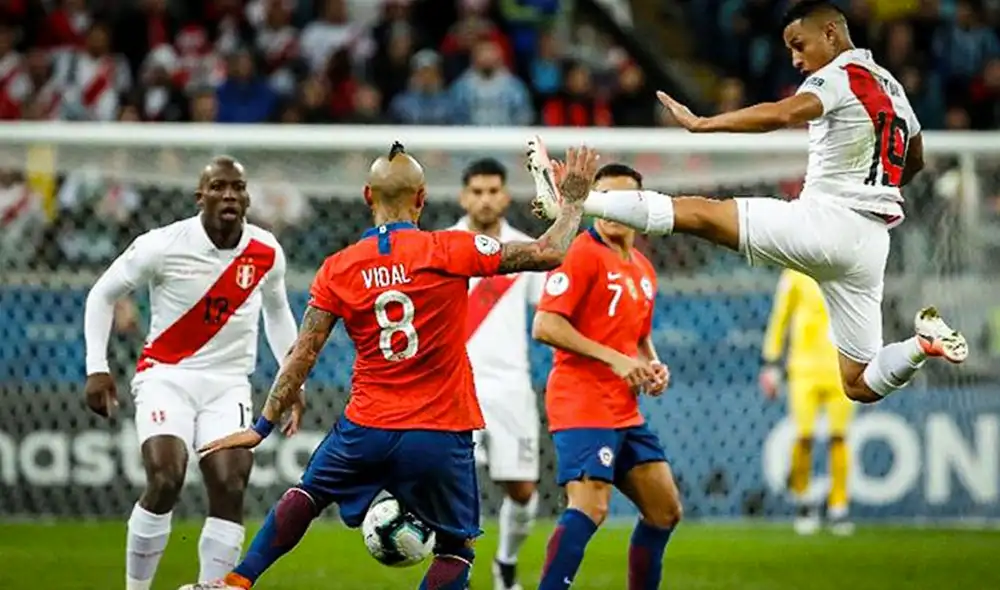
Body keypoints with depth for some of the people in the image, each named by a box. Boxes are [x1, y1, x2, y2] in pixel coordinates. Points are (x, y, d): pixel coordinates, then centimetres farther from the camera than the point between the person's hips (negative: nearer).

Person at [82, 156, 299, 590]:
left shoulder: (266, 253, -2)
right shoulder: (164, 245, -13)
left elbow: (277, 312, 19)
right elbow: (102, 295, 1)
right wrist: (96, 369, -5)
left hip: (228, 383, 3)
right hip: (166, 375, -3)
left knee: (230, 488, -14)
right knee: (165, 481, -21)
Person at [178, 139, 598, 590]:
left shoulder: (337, 269, -1)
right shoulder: (449, 251, -10)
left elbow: (303, 354, -1)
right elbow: (548, 254, -9)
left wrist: (263, 425, 5)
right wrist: (573, 200, 7)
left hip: (366, 431, 2)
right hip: (441, 434, -2)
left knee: (306, 494, 28)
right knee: (456, 547, 12)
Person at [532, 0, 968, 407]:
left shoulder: (841, 75, -6)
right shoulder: (891, 87, 20)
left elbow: (783, 114, -26)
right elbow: (915, 162, 35)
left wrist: (700, 124, -28)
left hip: (825, 222, -8)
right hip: (873, 241, 8)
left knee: (697, 213, -5)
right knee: (859, 384, 12)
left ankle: (572, 202, -14)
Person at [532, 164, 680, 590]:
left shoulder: (643, 270, 17)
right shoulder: (582, 253, -8)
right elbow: (545, 326, -17)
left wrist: (653, 367, 8)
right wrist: (613, 359, -20)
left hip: (625, 410, 9)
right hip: (582, 404, -9)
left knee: (665, 510, 11)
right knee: (589, 509, -22)